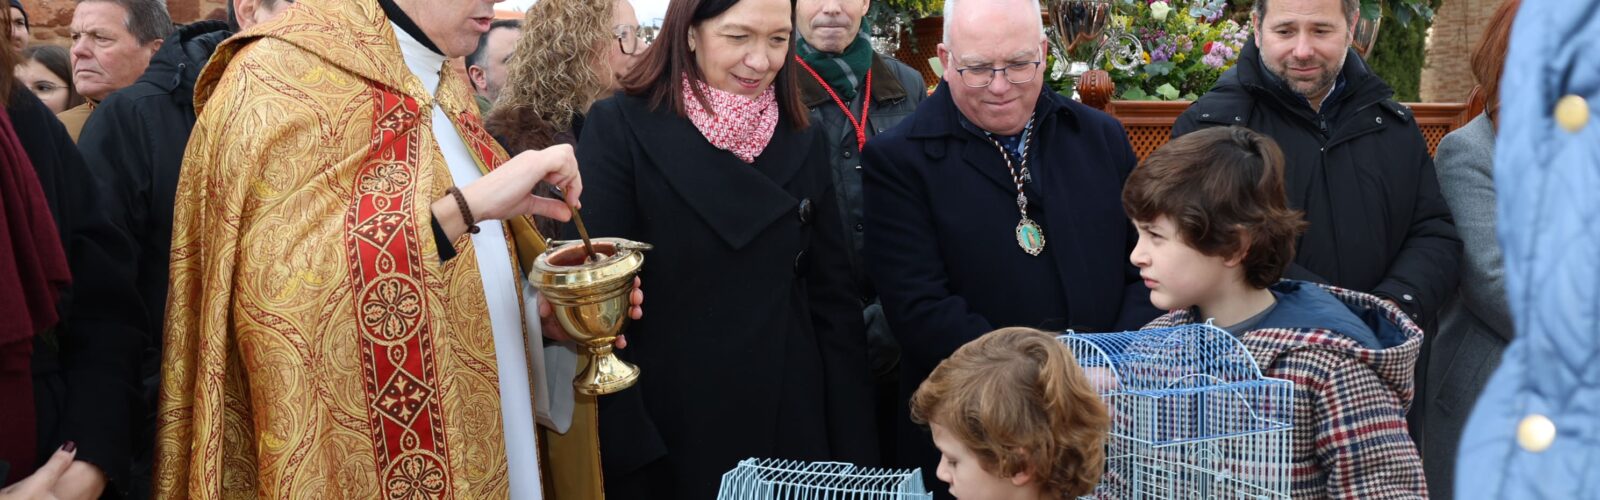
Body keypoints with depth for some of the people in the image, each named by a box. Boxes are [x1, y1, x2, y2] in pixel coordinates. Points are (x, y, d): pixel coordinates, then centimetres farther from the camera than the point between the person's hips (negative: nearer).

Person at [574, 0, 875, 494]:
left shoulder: (803, 145, 6)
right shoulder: (620, 128, -8)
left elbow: (834, 301, 6)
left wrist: (854, 446, 1)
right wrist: (626, 448, -16)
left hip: (791, 427, 4)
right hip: (666, 430, -4)